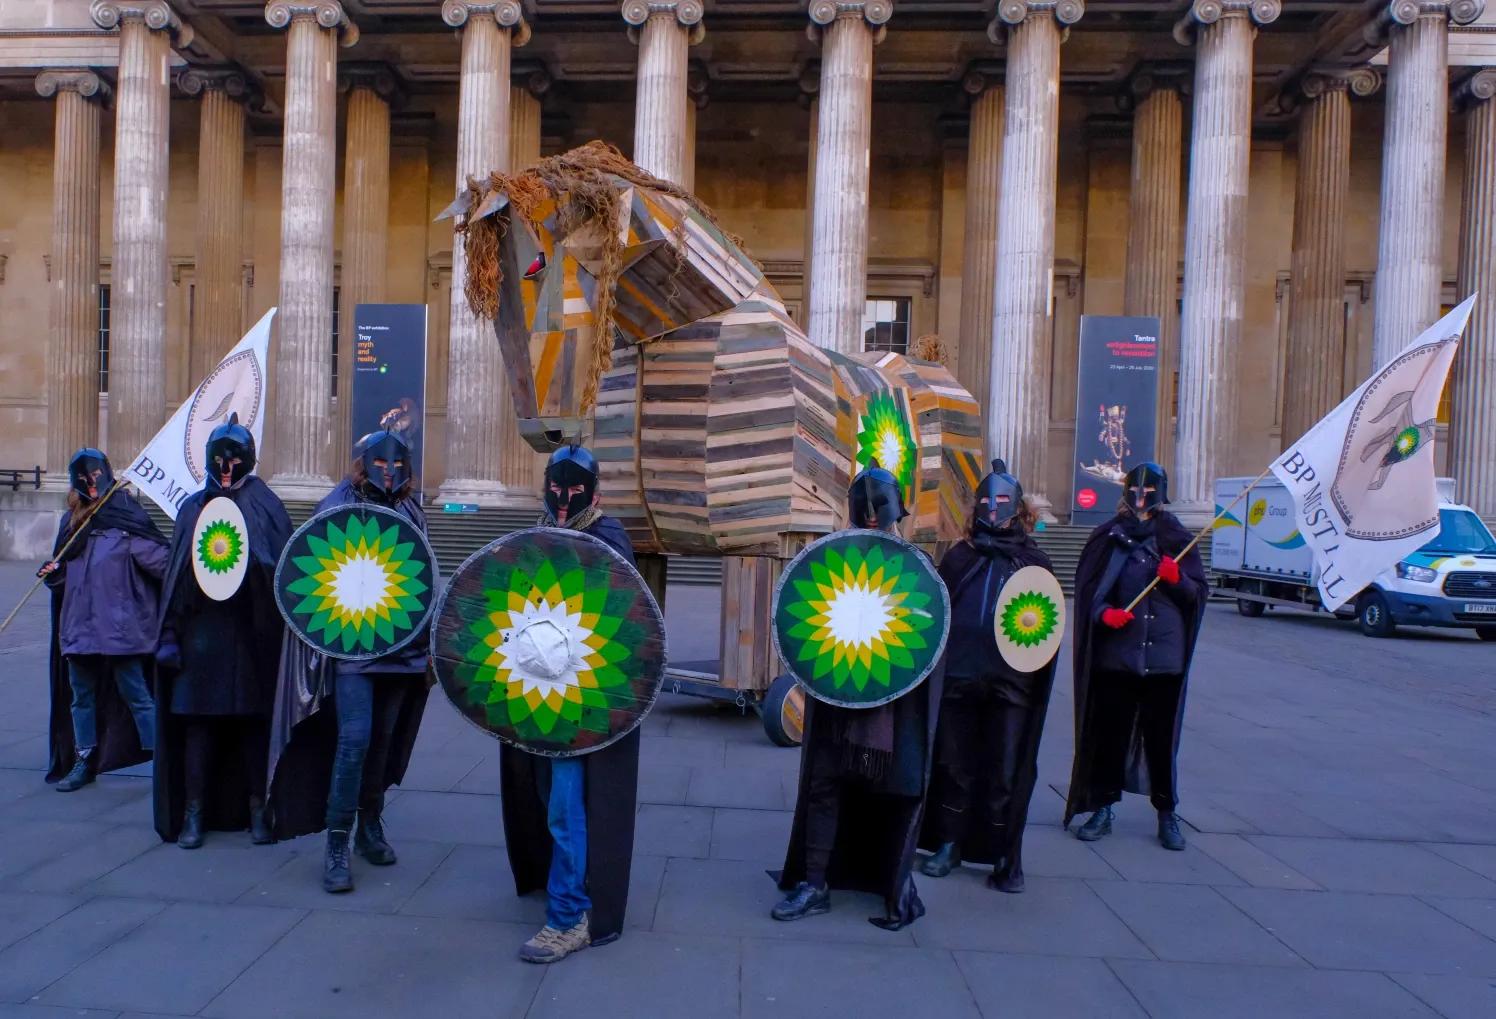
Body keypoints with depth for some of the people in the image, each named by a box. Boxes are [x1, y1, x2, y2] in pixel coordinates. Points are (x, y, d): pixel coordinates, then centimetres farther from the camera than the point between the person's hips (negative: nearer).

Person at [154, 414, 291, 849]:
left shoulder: (266, 506, 5)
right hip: (202, 630, 2)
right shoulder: (193, 508, 12)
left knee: (254, 719, 3)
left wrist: (252, 566, -22)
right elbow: (177, 573, 9)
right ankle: (194, 812, 13)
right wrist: (171, 634, 3)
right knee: (198, 719, 3)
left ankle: (257, 810, 13)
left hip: (252, 631, -2)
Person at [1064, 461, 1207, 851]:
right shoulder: (1109, 537, 5)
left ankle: (1167, 813, 21)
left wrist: (1177, 578, -11)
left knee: (1162, 736, 5)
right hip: (1116, 655, 0)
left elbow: (1200, 592, 9)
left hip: (1164, 656, 1)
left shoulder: (1177, 538, 9)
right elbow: (1087, 588, 6)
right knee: (1109, 733, 4)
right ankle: (1102, 809, 17)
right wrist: (1104, 613, -13)